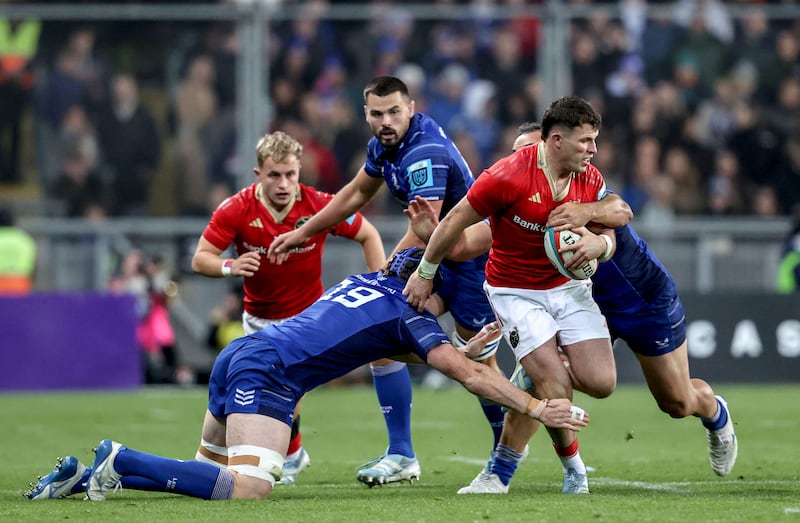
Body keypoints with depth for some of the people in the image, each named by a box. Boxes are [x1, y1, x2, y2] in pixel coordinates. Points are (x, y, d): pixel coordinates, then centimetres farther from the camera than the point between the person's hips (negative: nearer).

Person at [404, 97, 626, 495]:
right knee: (556, 384, -17)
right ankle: (573, 468, 7)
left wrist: (598, 244, -22)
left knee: (601, 382, -9)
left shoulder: (591, 180, -6)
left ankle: (535, 373, 23)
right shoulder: (511, 175, -23)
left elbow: (608, 235, 4)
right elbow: (454, 222, -13)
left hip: (569, 285, 5)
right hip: (515, 292, -5)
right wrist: (425, 273, -3)